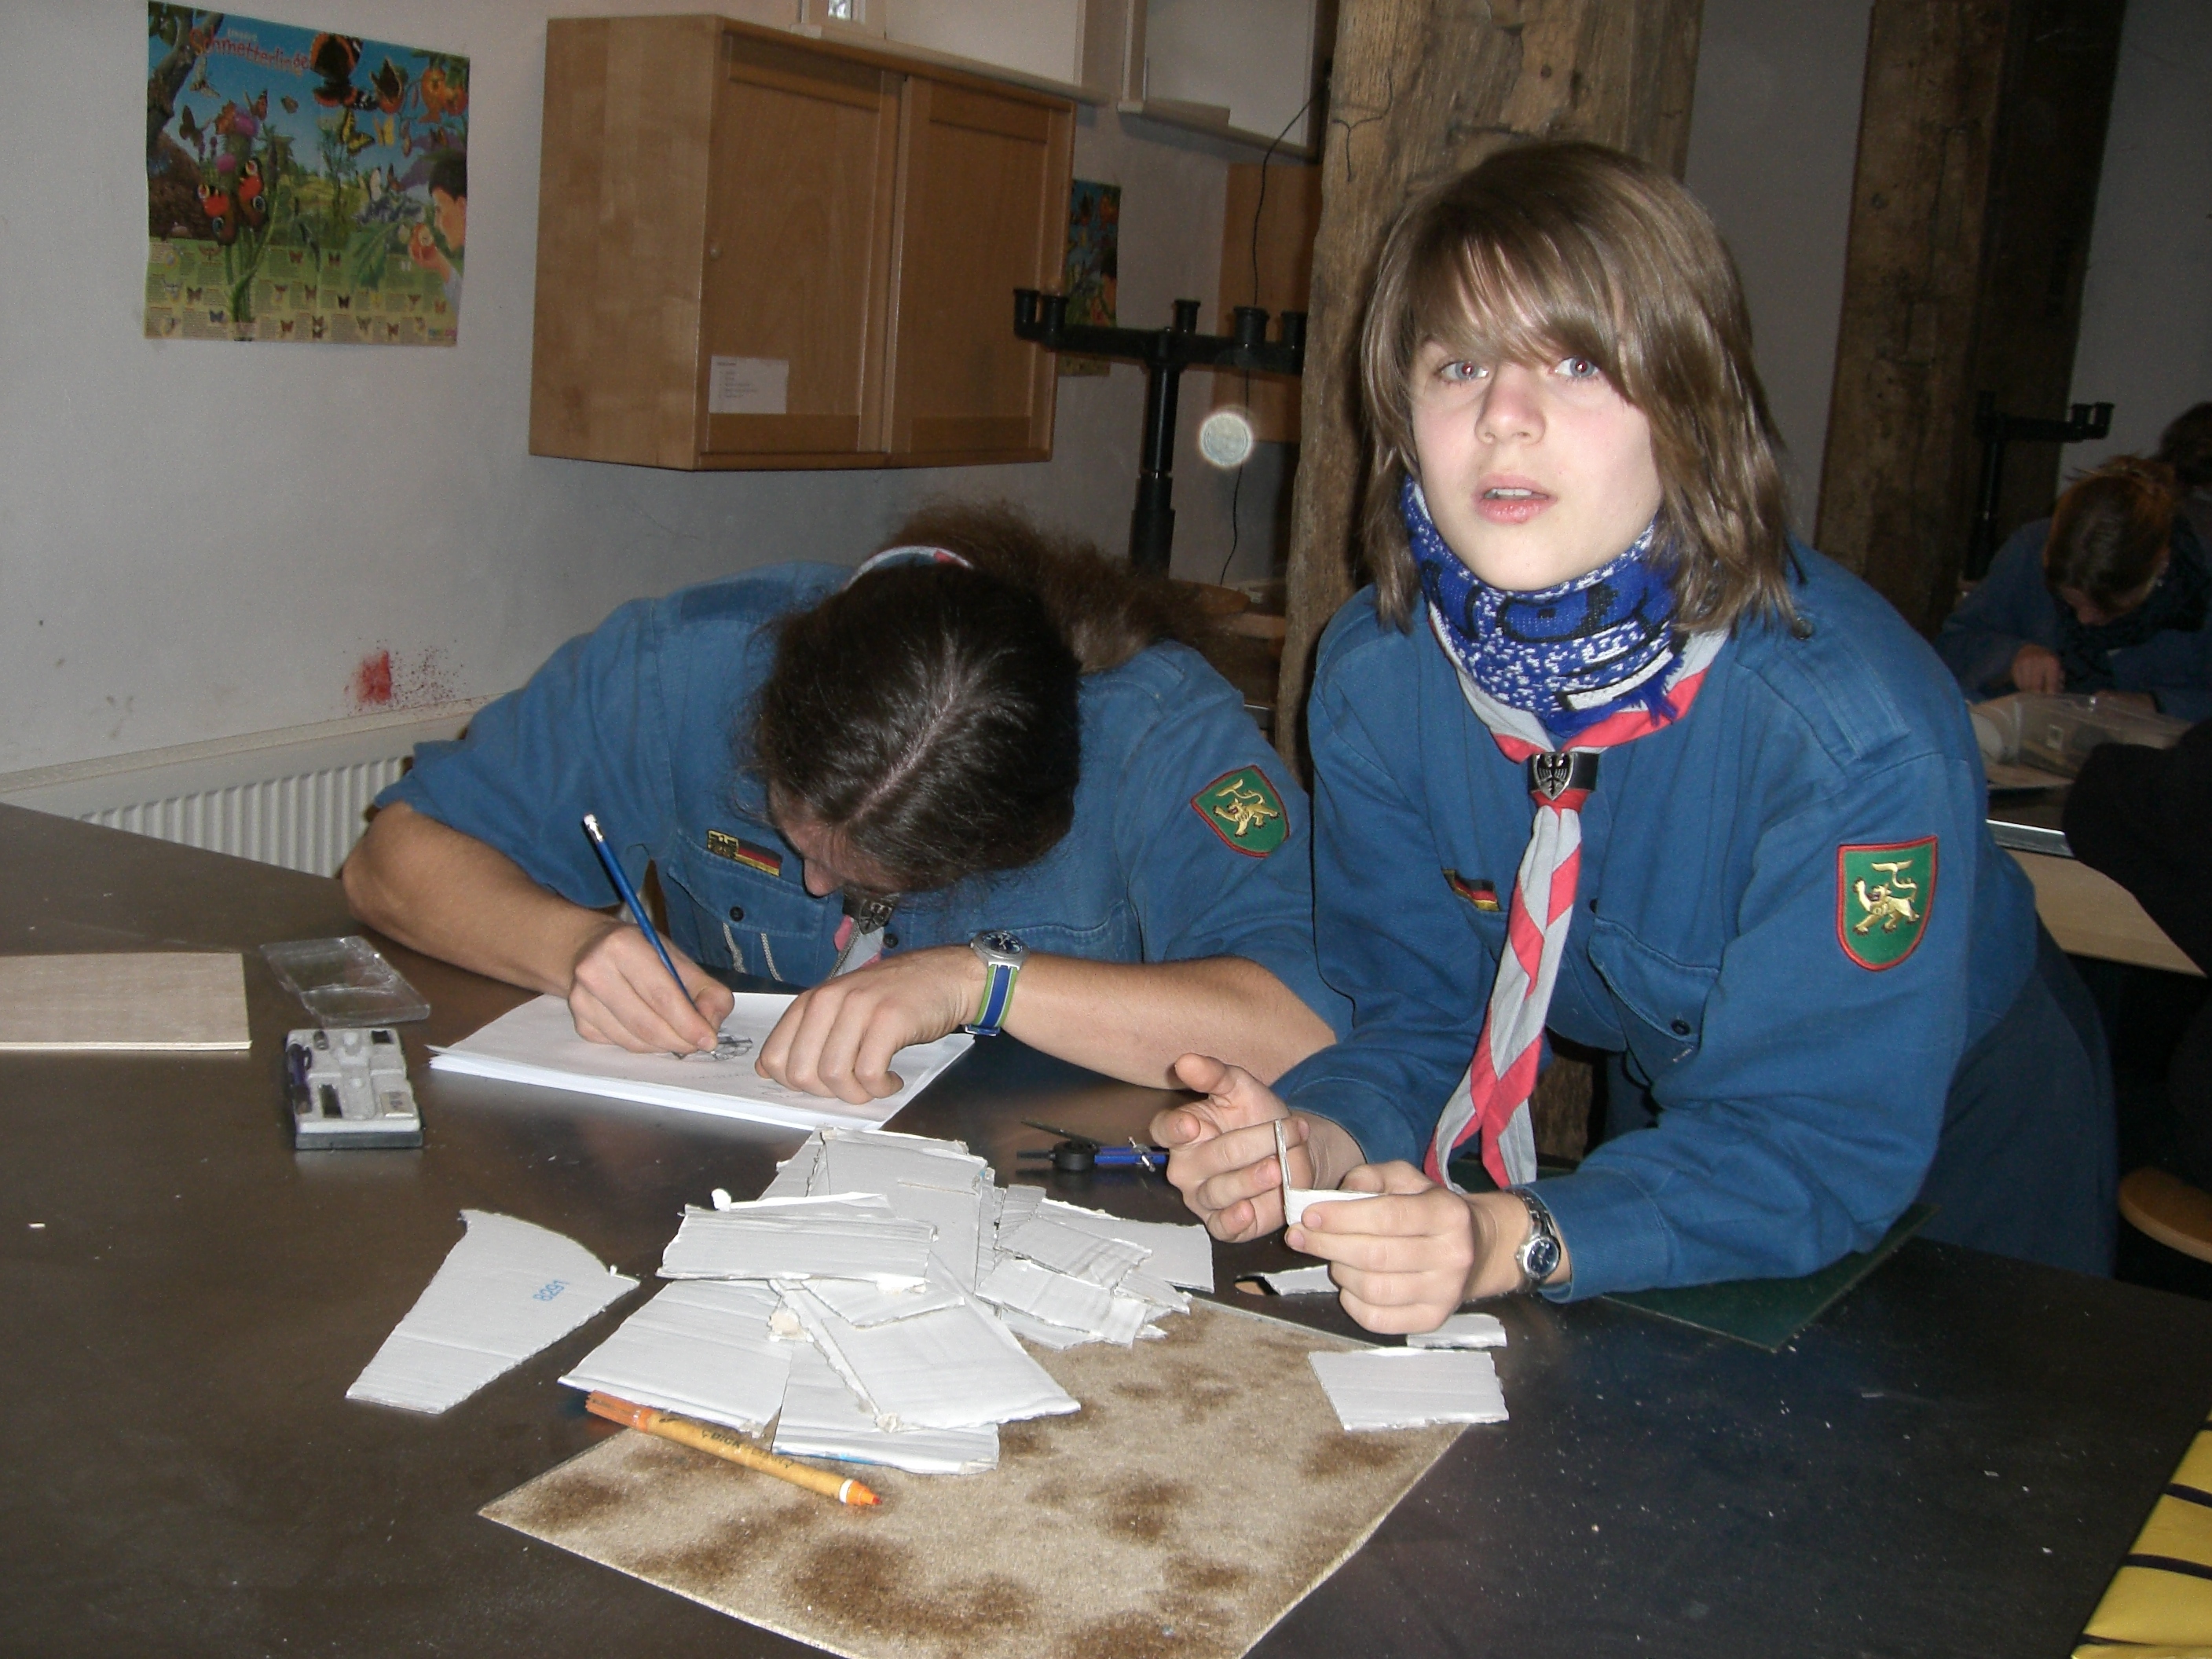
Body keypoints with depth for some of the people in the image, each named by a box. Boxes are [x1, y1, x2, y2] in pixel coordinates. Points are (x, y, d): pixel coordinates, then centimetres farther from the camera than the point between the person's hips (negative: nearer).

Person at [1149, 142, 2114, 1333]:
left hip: (1957, 1133, -3)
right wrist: (1319, 1141, -37)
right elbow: (1419, 1011, -15)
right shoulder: (1372, 672, -22)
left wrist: (1514, 1243, -52)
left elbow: (1820, 1142, -37)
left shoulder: (1858, 723, -37)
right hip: (1672, 1118, 4)